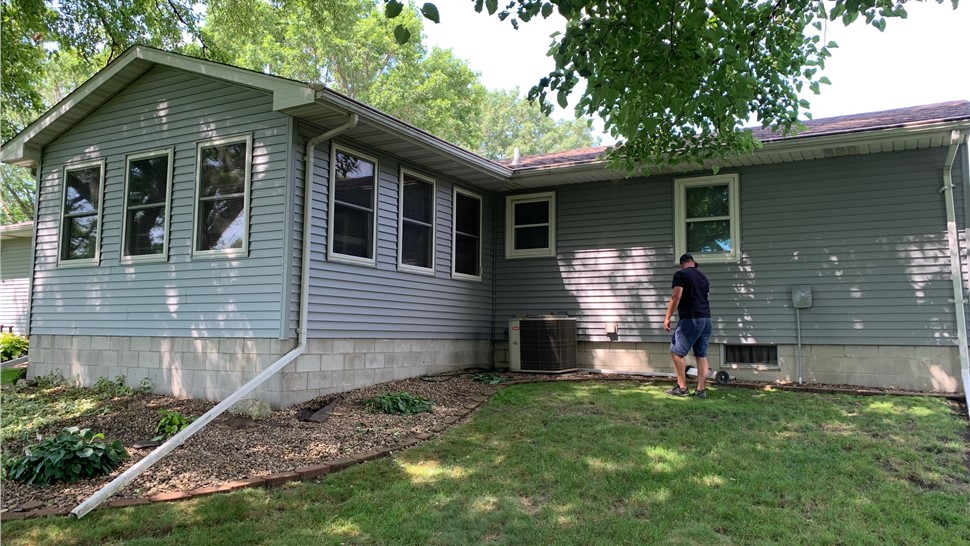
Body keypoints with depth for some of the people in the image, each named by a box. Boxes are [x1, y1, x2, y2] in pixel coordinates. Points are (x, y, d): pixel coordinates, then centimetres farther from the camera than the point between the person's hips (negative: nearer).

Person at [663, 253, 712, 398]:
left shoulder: (680, 274, -4)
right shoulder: (703, 276, 18)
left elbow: (676, 296, -14)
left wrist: (667, 317, -12)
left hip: (690, 319, -7)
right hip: (706, 319, 8)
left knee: (677, 352, 0)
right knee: (702, 355, 8)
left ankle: (682, 388, 1)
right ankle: (701, 389, 7)